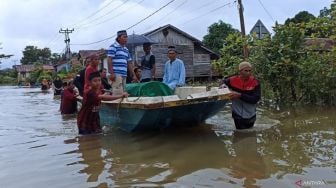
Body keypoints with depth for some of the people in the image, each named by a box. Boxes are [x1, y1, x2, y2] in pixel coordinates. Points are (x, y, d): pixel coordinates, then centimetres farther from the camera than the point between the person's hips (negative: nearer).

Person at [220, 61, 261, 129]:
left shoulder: (255, 82, -15)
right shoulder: (233, 80, -10)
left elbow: (255, 99, -23)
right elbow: (224, 81, 13)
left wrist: (240, 95, -31)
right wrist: (223, 85, -11)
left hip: (250, 116, 0)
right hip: (237, 115, 0)